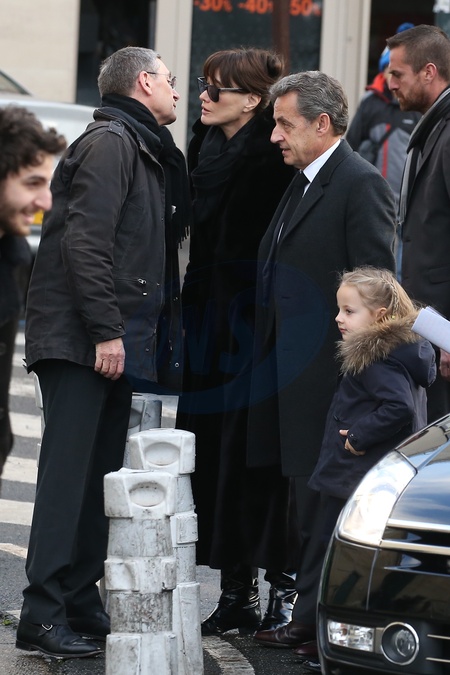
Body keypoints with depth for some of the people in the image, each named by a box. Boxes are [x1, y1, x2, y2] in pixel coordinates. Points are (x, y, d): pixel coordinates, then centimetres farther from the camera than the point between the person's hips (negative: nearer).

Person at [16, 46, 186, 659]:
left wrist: (139, 338, 16)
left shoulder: (138, 148, 23)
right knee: (69, 474, -11)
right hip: (80, 340, -10)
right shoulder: (110, 143, -8)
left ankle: (81, 603, 15)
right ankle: (44, 614, -12)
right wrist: (106, 331, -21)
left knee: (98, 478, 10)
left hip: (114, 344, 10)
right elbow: (85, 242, -18)